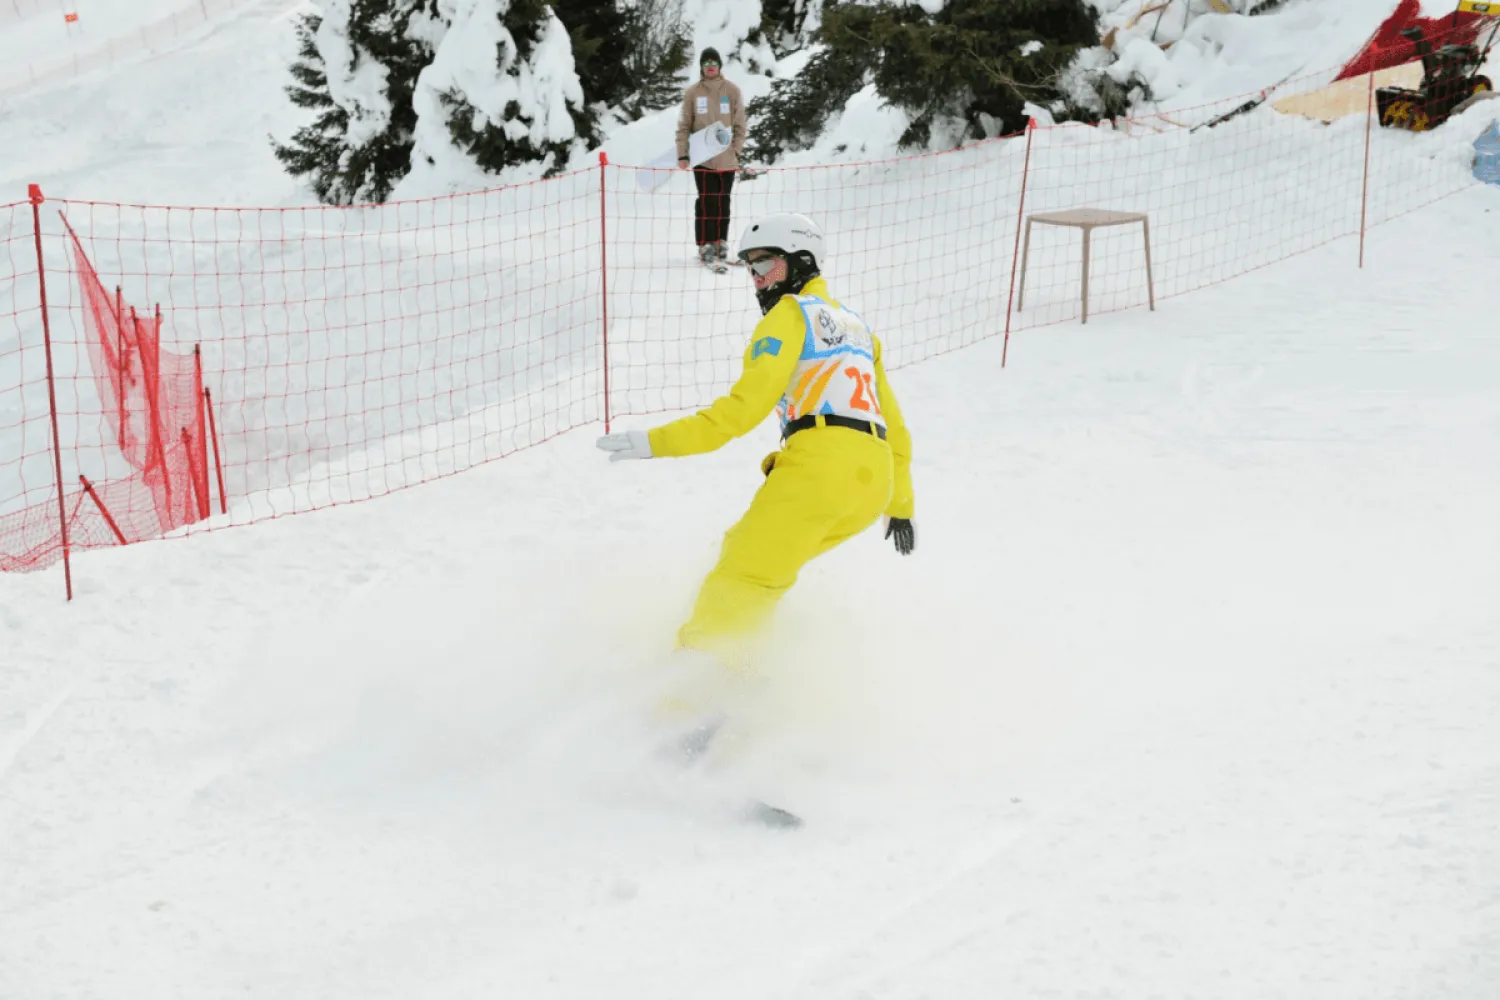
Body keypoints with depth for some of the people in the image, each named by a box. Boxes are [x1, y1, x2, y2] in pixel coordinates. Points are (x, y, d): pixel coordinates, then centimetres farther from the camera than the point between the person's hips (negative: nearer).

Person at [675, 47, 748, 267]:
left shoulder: (732, 91, 4)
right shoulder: (692, 93, 4)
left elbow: (740, 125, 7)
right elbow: (684, 126, 5)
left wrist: (736, 150, -1)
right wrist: (682, 154, -1)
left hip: (727, 158, 1)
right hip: (702, 157, -1)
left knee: (723, 201, 6)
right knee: (707, 201, -7)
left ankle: (721, 242, 14)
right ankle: (706, 244, -4)